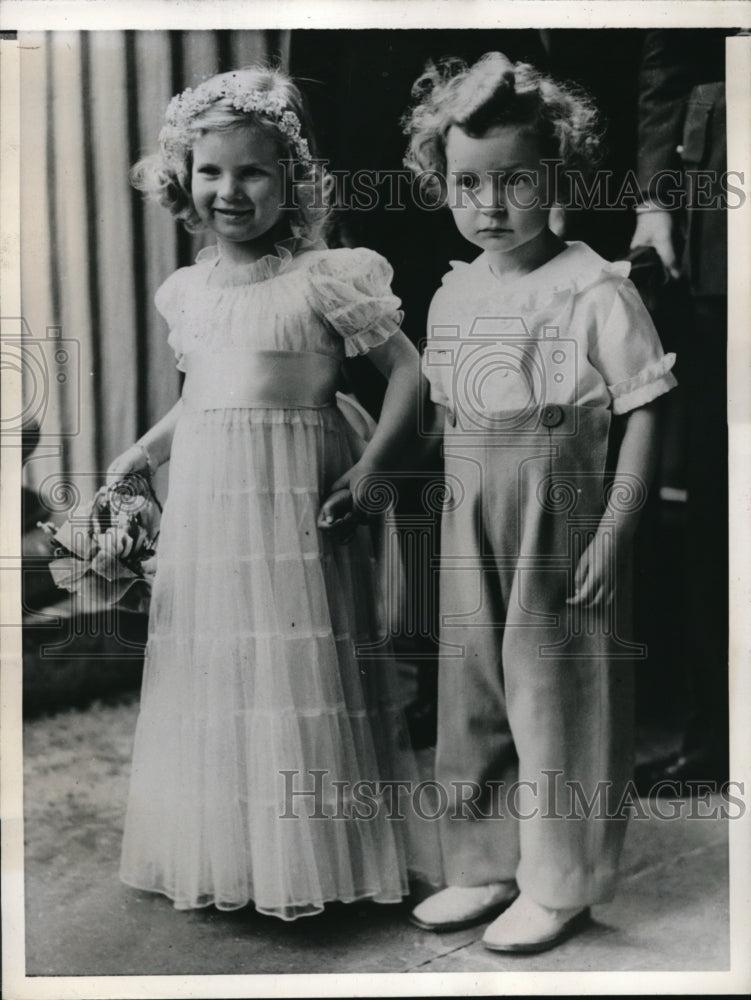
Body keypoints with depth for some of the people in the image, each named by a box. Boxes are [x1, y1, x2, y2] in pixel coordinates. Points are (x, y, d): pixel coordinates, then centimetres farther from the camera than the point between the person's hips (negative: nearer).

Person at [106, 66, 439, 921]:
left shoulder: (325, 278, -6)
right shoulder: (186, 290, 12)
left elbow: (406, 370, -4)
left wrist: (369, 467, -14)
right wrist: (140, 456, 16)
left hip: (292, 496, -6)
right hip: (202, 498, 6)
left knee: (297, 658, 0)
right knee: (209, 665, 10)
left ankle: (306, 853, 15)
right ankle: (215, 851, 25)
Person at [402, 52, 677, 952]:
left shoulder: (597, 290, -10)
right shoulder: (452, 295, 8)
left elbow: (644, 416, -10)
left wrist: (612, 534, -15)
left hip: (561, 526, -6)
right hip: (469, 532, 6)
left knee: (554, 697, 4)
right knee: (471, 698, 13)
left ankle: (560, 885, 23)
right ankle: (484, 869, 30)